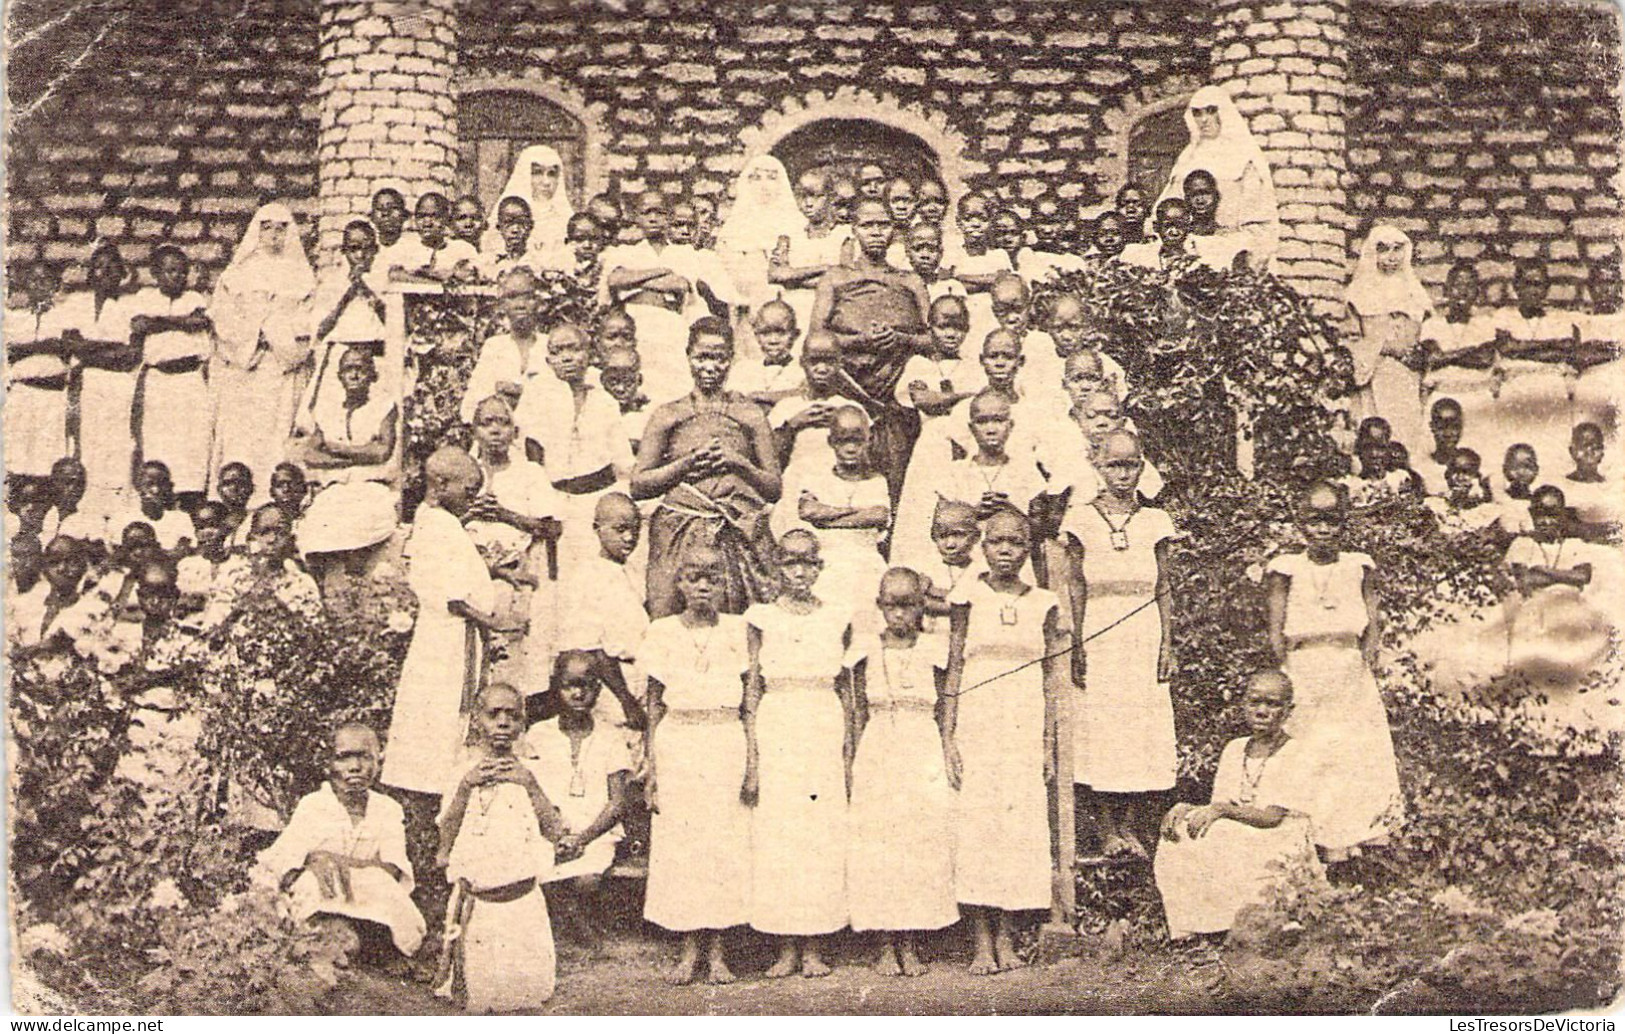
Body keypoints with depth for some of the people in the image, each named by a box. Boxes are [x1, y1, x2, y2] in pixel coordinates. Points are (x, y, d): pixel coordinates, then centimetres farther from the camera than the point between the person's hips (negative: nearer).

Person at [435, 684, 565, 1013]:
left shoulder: (531, 773, 4)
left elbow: (555, 834, -5)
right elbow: (446, 843, -5)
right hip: (474, 898, 0)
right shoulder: (461, 777, 4)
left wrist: (530, 785, -13)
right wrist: (466, 787, -12)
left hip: (522, 896, 0)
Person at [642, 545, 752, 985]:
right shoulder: (663, 631, 5)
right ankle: (689, 949, 9)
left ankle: (716, 950, 9)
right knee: (679, 844, -1)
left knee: (726, 844, 0)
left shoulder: (738, 631, 6)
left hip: (728, 743, 0)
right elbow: (655, 705, 6)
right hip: (677, 745, 0)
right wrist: (652, 766, 1)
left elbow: (749, 700, 6)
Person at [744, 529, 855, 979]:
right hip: (775, 735, -1)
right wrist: (751, 759, -3)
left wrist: (848, 755, 5)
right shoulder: (762, 619, 4)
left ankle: (814, 947, 10)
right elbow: (752, 692, 3)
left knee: (823, 839, 0)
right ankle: (787, 948, 9)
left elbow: (846, 691, 10)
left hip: (824, 737, 1)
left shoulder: (837, 619, 7)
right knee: (775, 838, -1)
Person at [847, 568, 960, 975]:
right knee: (877, 850, 0)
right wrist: (853, 765, 1)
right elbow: (858, 716, 6)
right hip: (877, 756, 0)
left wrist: (949, 762, -1)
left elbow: (944, 714, 4)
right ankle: (886, 947, 10)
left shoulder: (934, 650, 2)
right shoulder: (867, 651, 3)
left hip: (923, 757, 0)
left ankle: (910, 947, 12)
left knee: (922, 848, 1)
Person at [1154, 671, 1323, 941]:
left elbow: (1272, 817, -17)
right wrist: (1185, 809, -13)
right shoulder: (1234, 749, 11)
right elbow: (1217, 808, 7)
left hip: (1279, 849, -6)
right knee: (1177, 837, -18)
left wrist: (1222, 810, -27)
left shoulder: (1297, 756, -8)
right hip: (1235, 840, 6)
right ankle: (1189, 928, -13)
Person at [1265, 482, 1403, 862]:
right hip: (1304, 678, -2)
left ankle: (1351, 836, 12)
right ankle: (1308, 839, 2)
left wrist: (1365, 665, -4)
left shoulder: (1359, 567, 7)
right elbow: (1276, 631, -2)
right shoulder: (1287, 569, 0)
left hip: (1351, 677, 3)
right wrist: (1289, 676, -8)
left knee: (1359, 754, 3)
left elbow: (1374, 623, 7)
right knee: (1307, 757, -3)